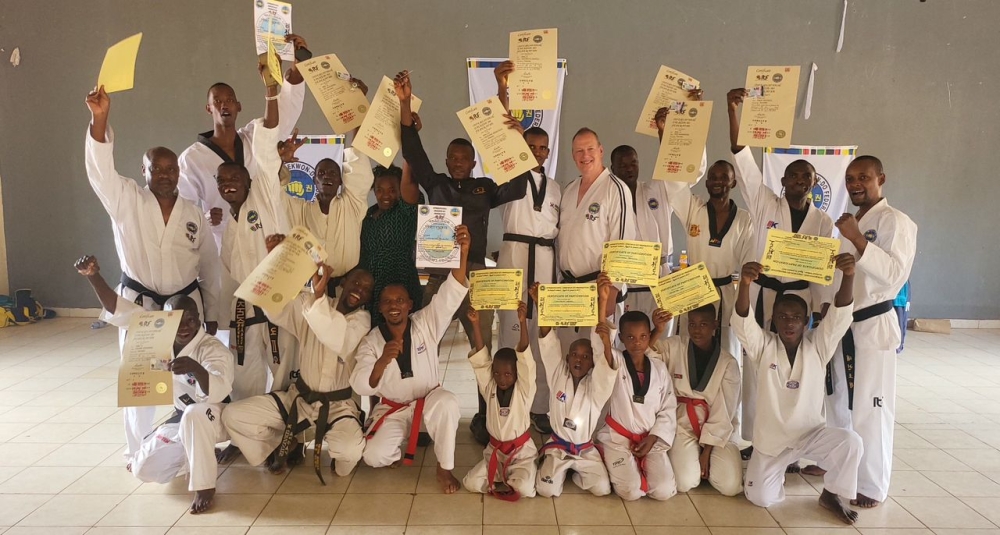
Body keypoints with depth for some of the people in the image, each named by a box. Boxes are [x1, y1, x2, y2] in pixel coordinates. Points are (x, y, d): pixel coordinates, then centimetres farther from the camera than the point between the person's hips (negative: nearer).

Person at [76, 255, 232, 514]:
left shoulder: (213, 349, -27)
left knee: (195, 415, -40)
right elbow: (120, 310, -11)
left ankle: (205, 486, -25)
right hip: (183, 417, 6)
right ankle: (202, 455, 19)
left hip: (216, 416, -6)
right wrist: (93, 276, -24)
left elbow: (218, 391, -43)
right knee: (145, 469, -3)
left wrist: (195, 368, -63)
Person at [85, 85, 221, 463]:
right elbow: (100, 171, -22)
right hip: (138, 303, -1)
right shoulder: (127, 202, -3)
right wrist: (100, 119, -36)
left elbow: (209, 267, 6)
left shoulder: (194, 215, 2)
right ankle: (138, 450, 23)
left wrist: (211, 314, 6)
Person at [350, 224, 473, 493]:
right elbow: (360, 386, -19)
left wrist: (462, 252, -42)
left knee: (447, 402, -35)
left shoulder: (426, 324, -11)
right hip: (392, 409, 1)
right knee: (374, 456, -23)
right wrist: (382, 361, -40)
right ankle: (402, 442, 14)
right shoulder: (372, 341, -9)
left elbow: (451, 293, -26)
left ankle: (444, 467, -15)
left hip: (428, 402, 0)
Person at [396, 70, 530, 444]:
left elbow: (518, 186, -3)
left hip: (475, 273, 0)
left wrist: (517, 142, -14)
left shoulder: (485, 188, 10)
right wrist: (405, 104, -10)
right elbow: (413, 152, 0)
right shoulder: (435, 184, 10)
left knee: (483, 347, 3)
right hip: (437, 273, 1)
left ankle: (485, 418, 14)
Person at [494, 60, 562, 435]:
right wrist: (501, 90, -22)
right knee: (511, 330, -7)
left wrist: (559, 263, 8)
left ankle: (539, 407, 12)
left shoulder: (555, 188, 20)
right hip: (515, 254, -4)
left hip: (547, 259, 4)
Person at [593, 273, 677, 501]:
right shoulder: (615, 362, -8)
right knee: (631, 491, -18)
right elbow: (600, 341, -29)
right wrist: (603, 302, -42)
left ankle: (640, 466, 19)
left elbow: (669, 409, 4)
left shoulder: (659, 367, 0)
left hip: (651, 439, 3)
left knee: (664, 491, -12)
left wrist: (653, 438, -7)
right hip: (619, 438, -2)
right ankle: (619, 466, 16)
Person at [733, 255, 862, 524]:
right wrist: (745, 284, -48)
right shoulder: (763, 346, -11)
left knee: (851, 442, -28)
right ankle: (782, 466, 30)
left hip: (811, 433, 1)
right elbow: (743, 321, -29)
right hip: (771, 439, 0)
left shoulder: (818, 346, -9)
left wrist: (848, 276, -41)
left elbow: (840, 314, -23)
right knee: (760, 497, -5)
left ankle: (831, 495, 1)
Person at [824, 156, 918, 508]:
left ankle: (872, 486, 7)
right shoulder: (849, 222, 15)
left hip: (873, 324, -8)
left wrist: (857, 240, -28)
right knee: (838, 398, 19)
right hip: (842, 322, 8)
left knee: (870, 407, -4)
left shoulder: (895, 221, -10)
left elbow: (894, 273, -22)